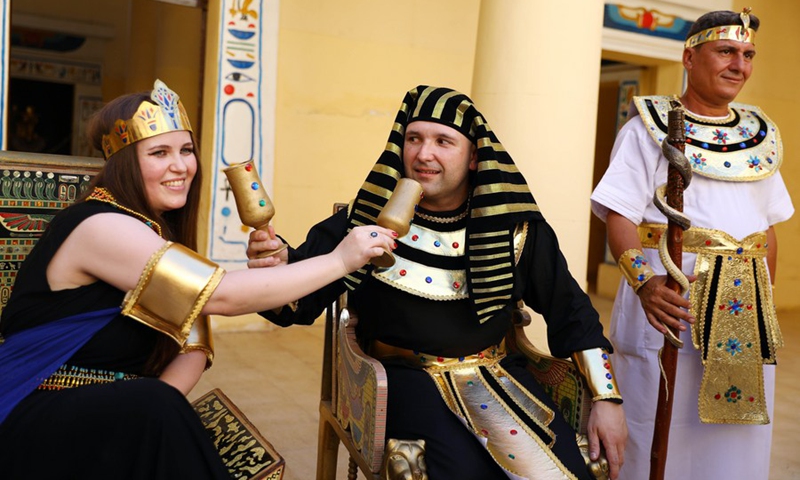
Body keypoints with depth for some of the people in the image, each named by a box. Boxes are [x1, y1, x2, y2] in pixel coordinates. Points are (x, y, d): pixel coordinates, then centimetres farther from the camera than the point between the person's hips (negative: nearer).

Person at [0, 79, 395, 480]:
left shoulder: (164, 229, 6)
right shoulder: (100, 226, -19)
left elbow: (194, 345, -1)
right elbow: (222, 296, -27)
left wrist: (153, 409, -19)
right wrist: (339, 260, -23)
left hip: (117, 416, 7)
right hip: (39, 424, -7)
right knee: (156, 410, -30)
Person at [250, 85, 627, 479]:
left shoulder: (516, 227, 0)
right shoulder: (368, 218, -5)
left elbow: (571, 312, 9)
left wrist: (607, 398, 3)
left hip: (496, 373, 3)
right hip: (406, 376, -2)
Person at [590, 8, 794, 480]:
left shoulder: (759, 136, 15)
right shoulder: (649, 127, -2)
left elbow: (769, 228, 19)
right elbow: (620, 215, -12)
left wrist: (765, 302, 16)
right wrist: (645, 283, -28)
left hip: (745, 308, 5)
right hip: (670, 296, -5)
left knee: (735, 437, 11)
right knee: (658, 435, 2)